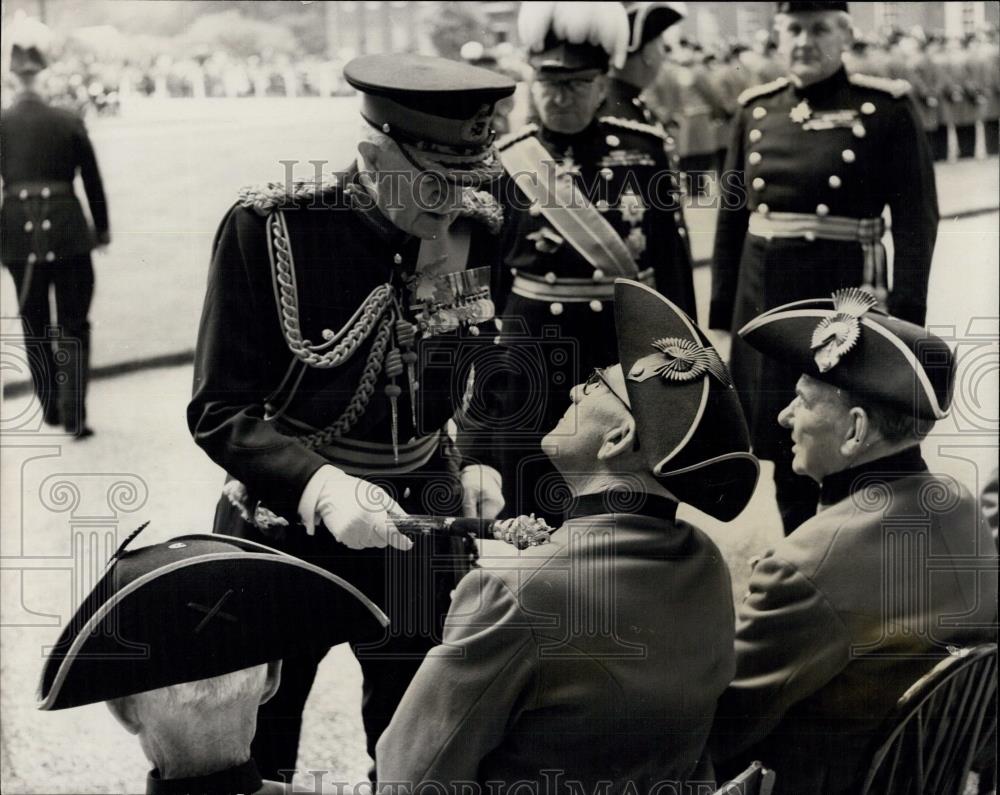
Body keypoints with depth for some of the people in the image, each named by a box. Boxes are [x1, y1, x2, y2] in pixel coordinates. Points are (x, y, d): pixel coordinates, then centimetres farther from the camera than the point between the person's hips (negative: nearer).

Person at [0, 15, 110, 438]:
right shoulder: (69, 122, -4)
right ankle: (74, 416, -2)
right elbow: (92, 180, 2)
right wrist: (102, 228, 15)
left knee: (35, 326, 17)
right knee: (73, 328, 6)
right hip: (67, 228, -1)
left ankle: (51, 409, 25)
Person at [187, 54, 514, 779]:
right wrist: (319, 485, -32)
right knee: (252, 756, 11)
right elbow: (218, 411, -16)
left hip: (422, 525, 3)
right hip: (285, 528, -3)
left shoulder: (477, 230, -7)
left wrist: (480, 459, -9)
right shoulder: (268, 228, -20)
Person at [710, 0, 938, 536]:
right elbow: (732, 216, 11)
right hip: (765, 300, 4)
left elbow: (916, 217, -7)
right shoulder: (756, 110, 7)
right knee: (787, 457, 13)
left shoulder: (886, 107, -5)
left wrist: (905, 316, -13)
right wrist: (721, 319, 10)